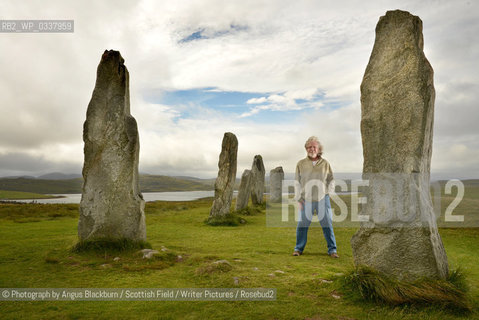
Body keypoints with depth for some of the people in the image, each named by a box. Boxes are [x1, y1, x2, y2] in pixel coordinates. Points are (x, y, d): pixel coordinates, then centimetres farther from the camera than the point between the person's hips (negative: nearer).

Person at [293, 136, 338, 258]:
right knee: (302, 224, 2)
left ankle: (332, 250, 14)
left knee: (327, 224, 3)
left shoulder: (325, 163, 5)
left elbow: (331, 179, 15)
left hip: (323, 199, 1)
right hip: (306, 200, 0)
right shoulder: (301, 164, 3)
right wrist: (299, 199, 0)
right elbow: (297, 183, 5)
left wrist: (329, 191, 0)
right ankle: (298, 248, 17)